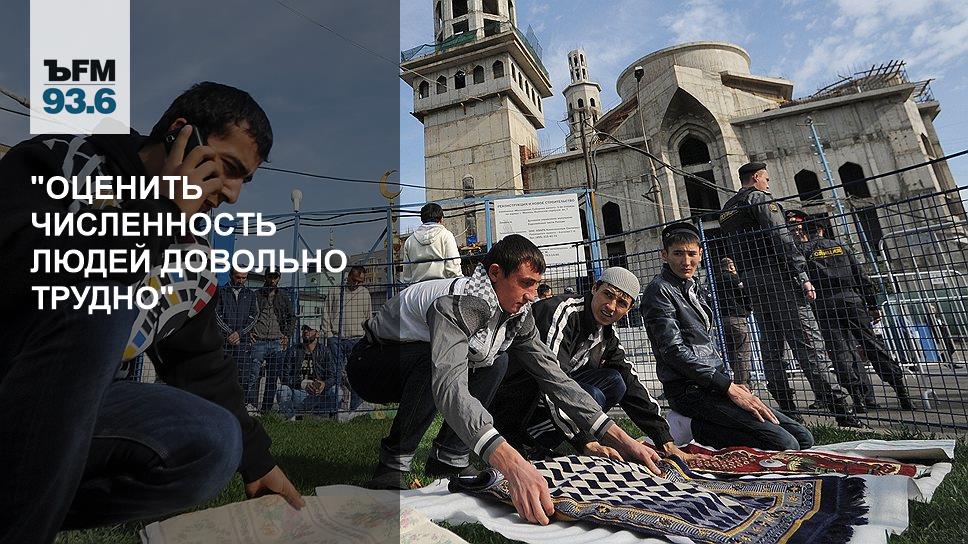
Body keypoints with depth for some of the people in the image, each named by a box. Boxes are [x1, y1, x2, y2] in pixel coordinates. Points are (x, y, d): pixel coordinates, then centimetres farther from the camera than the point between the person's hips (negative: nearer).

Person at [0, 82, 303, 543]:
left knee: (215, 444, -16)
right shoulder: (63, 159, -11)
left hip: (69, 400, 5)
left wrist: (255, 458, 8)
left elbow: (200, 359, 7)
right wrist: (159, 212, -24)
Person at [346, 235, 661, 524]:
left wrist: (619, 438, -17)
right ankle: (393, 464, -14)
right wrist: (514, 466, -59)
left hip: (419, 368, 7)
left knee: (496, 362, -8)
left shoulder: (517, 315, -9)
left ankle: (448, 457, -1)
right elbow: (450, 387, -48)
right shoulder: (457, 304, -35)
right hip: (371, 361, -7)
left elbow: (553, 375, -11)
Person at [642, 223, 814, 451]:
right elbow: (674, 351, -18)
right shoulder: (659, 290, -11)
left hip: (713, 386, 9)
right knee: (785, 444, -17)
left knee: (804, 437, 5)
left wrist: (732, 385, 8)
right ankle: (702, 431, -6)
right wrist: (729, 387, -17)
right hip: (690, 389, -9)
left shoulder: (693, 288, 18)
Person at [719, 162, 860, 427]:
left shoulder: (726, 209, 21)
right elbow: (781, 238, -14)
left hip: (752, 282, 7)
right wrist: (803, 276, -13)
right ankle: (839, 408, -7)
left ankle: (788, 410, 11)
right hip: (777, 277, -7)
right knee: (808, 342, -7)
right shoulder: (760, 198, -3)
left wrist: (748, 280, 18)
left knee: (770, 346, 7)